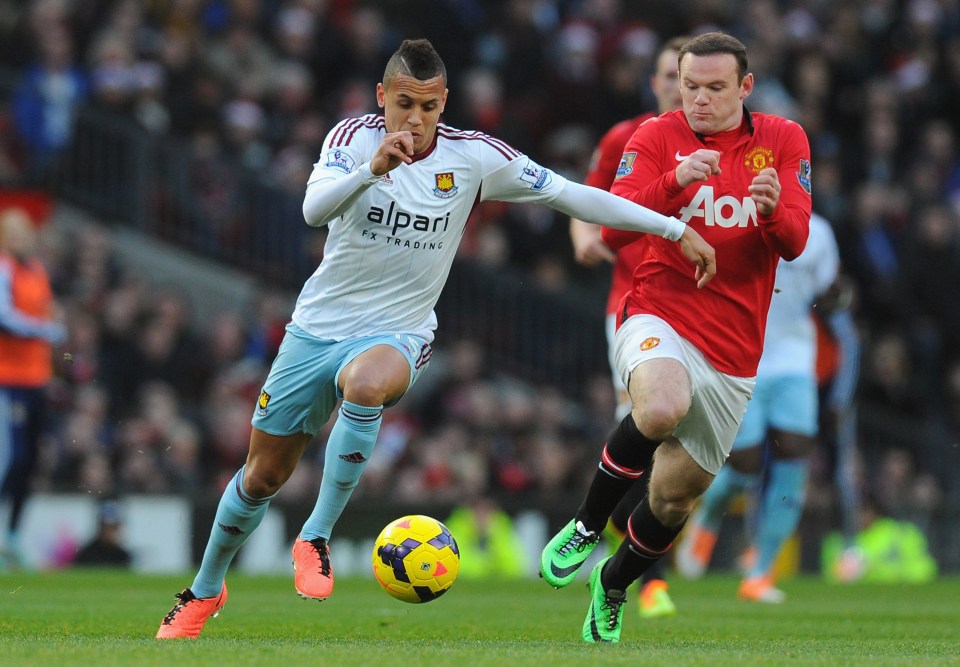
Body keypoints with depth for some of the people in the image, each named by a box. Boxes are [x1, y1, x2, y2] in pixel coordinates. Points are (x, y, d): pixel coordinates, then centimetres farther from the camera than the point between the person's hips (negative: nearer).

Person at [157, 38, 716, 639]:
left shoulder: (473, 157, -8)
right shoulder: (354, 138, -10)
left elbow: (571, 195, -6)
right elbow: (315, 209, -27)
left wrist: (676, 229, -8)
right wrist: (373, 168, -45)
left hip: (397, 334, -1)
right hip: (319, 325, 1)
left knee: (366, 383, -38)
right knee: (264, 474, 8)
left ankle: (317, 538, -25)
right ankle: (206, 590, 34)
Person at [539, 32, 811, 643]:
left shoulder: (783, 141, 4)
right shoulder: (658, 137, -2)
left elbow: (794, 243, -3)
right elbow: (614, 229, -11)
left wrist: (774, 211, -26)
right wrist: (675, 181, -27)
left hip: (733, 351, 3)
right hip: (660, 316, -3)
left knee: (676, 495, 9)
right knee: (663, 407, -37)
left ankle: (613, 586, 39)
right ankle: (587, 525, -15)